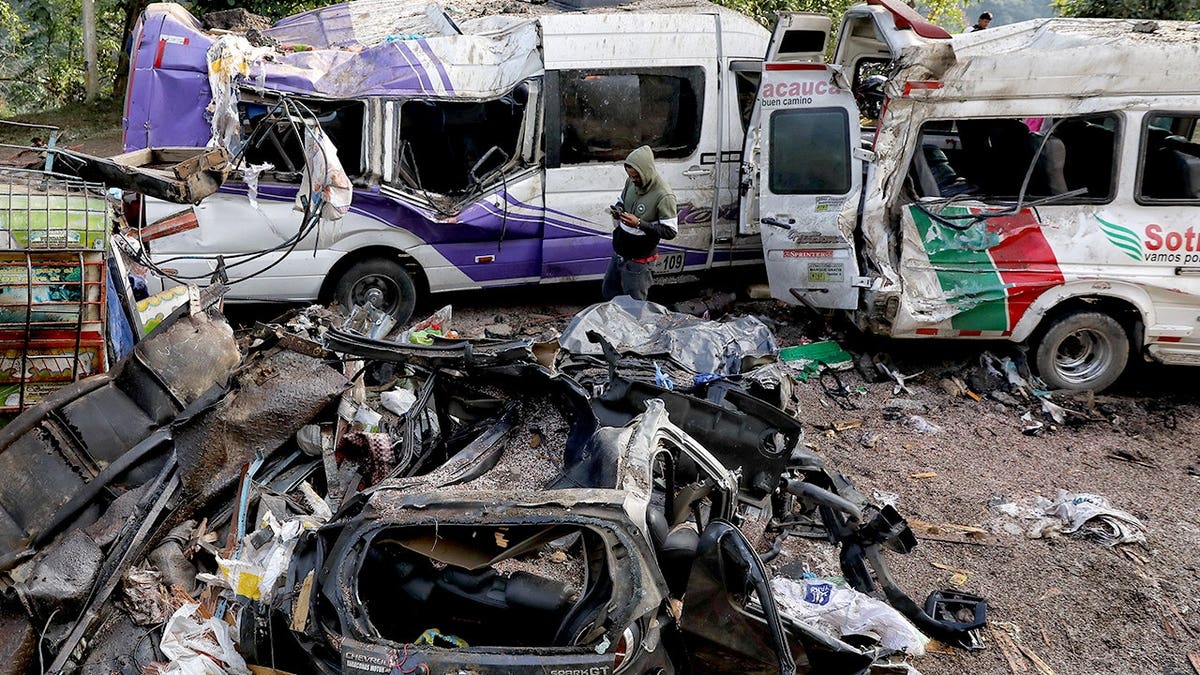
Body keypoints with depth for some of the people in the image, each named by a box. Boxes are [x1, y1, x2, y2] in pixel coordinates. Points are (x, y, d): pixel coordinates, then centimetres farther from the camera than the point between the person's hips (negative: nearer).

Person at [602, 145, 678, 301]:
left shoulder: (664, 196, -24)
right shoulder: (631, 181, -3)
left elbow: (670, 231, -22)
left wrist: (639, 224, -30)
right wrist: (617, 211, -9)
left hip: (637, 260, -7)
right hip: (618, 253, 7)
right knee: (609, 293, 22)